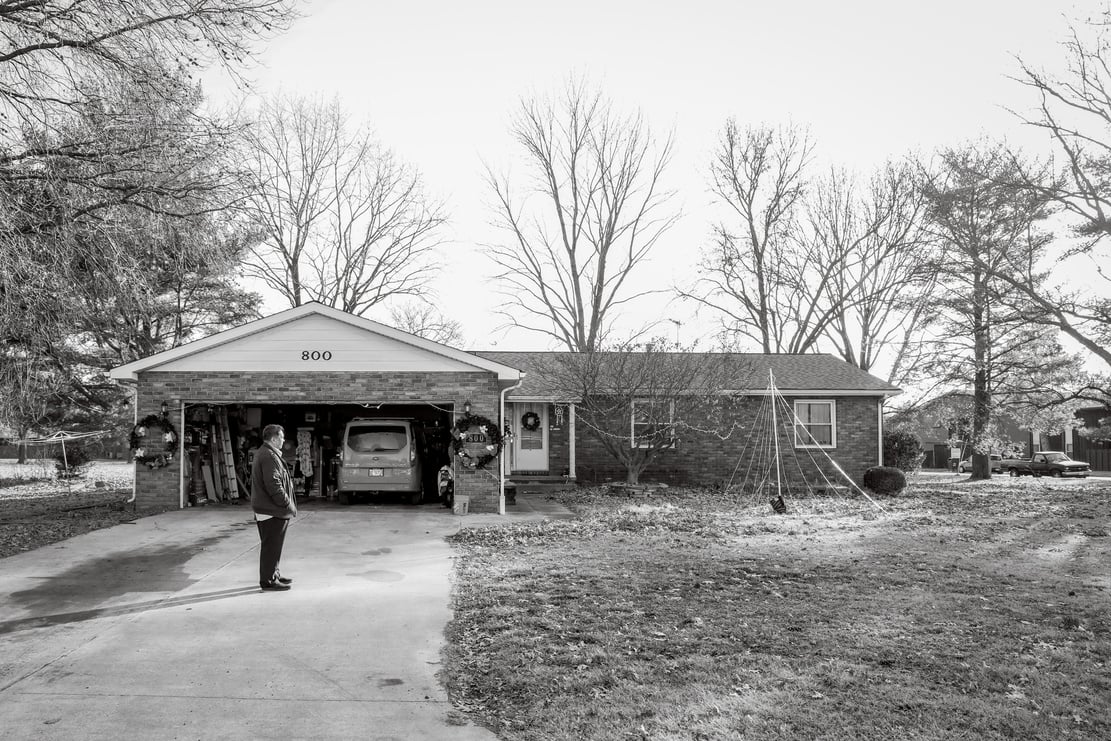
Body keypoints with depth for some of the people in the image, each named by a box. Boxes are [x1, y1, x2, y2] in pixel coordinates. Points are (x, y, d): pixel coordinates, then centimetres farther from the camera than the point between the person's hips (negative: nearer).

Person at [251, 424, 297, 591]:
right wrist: (288, 504, -18)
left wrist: (288, 504, 19)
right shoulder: (269, 457, -19)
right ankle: (268, 581, 4)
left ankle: (273, 574, 30)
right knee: (271, 545, -3)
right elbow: (273, 485, -25)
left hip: (265, 507, 11)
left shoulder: (264, 453, 16)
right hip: (272, 510, -11)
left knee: (272, 545, 19)